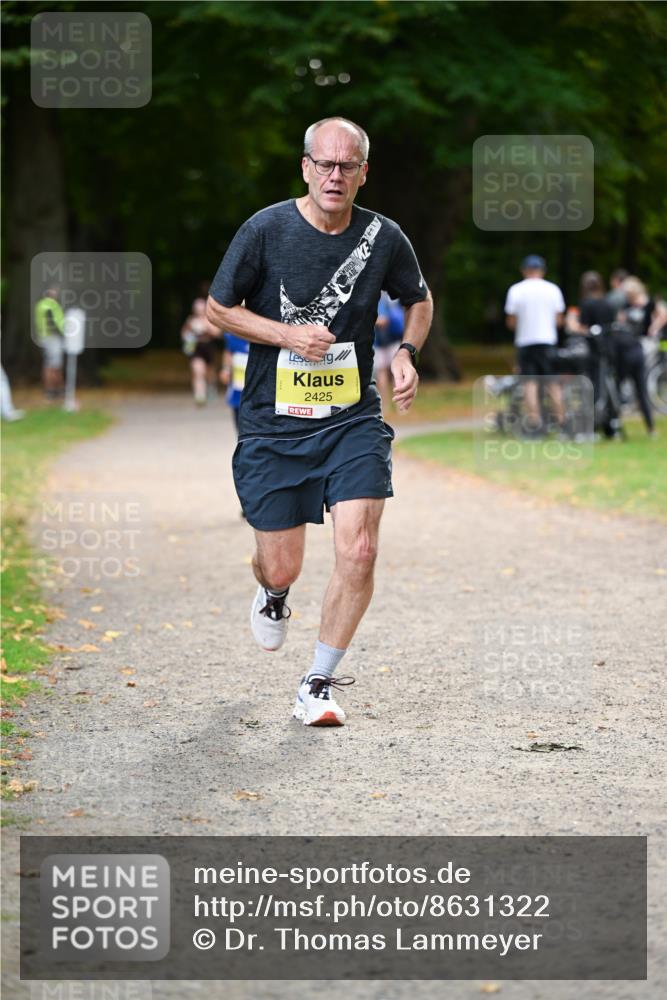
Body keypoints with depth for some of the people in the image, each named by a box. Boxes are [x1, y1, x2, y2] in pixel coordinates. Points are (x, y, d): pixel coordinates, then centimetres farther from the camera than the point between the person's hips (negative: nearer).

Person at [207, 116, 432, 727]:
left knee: (358, 551, -15)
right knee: (282, 567, 3)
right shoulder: (266, 230, -8)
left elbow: (419, 300, 18)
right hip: (273, 422, -1)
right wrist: (288, 334, -13)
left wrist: (407, 353, -1)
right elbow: (218, 308, 2)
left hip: (353, 419, 1)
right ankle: (273, 595, 45)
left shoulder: (383, 238, -1)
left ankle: (319, 684, 3)